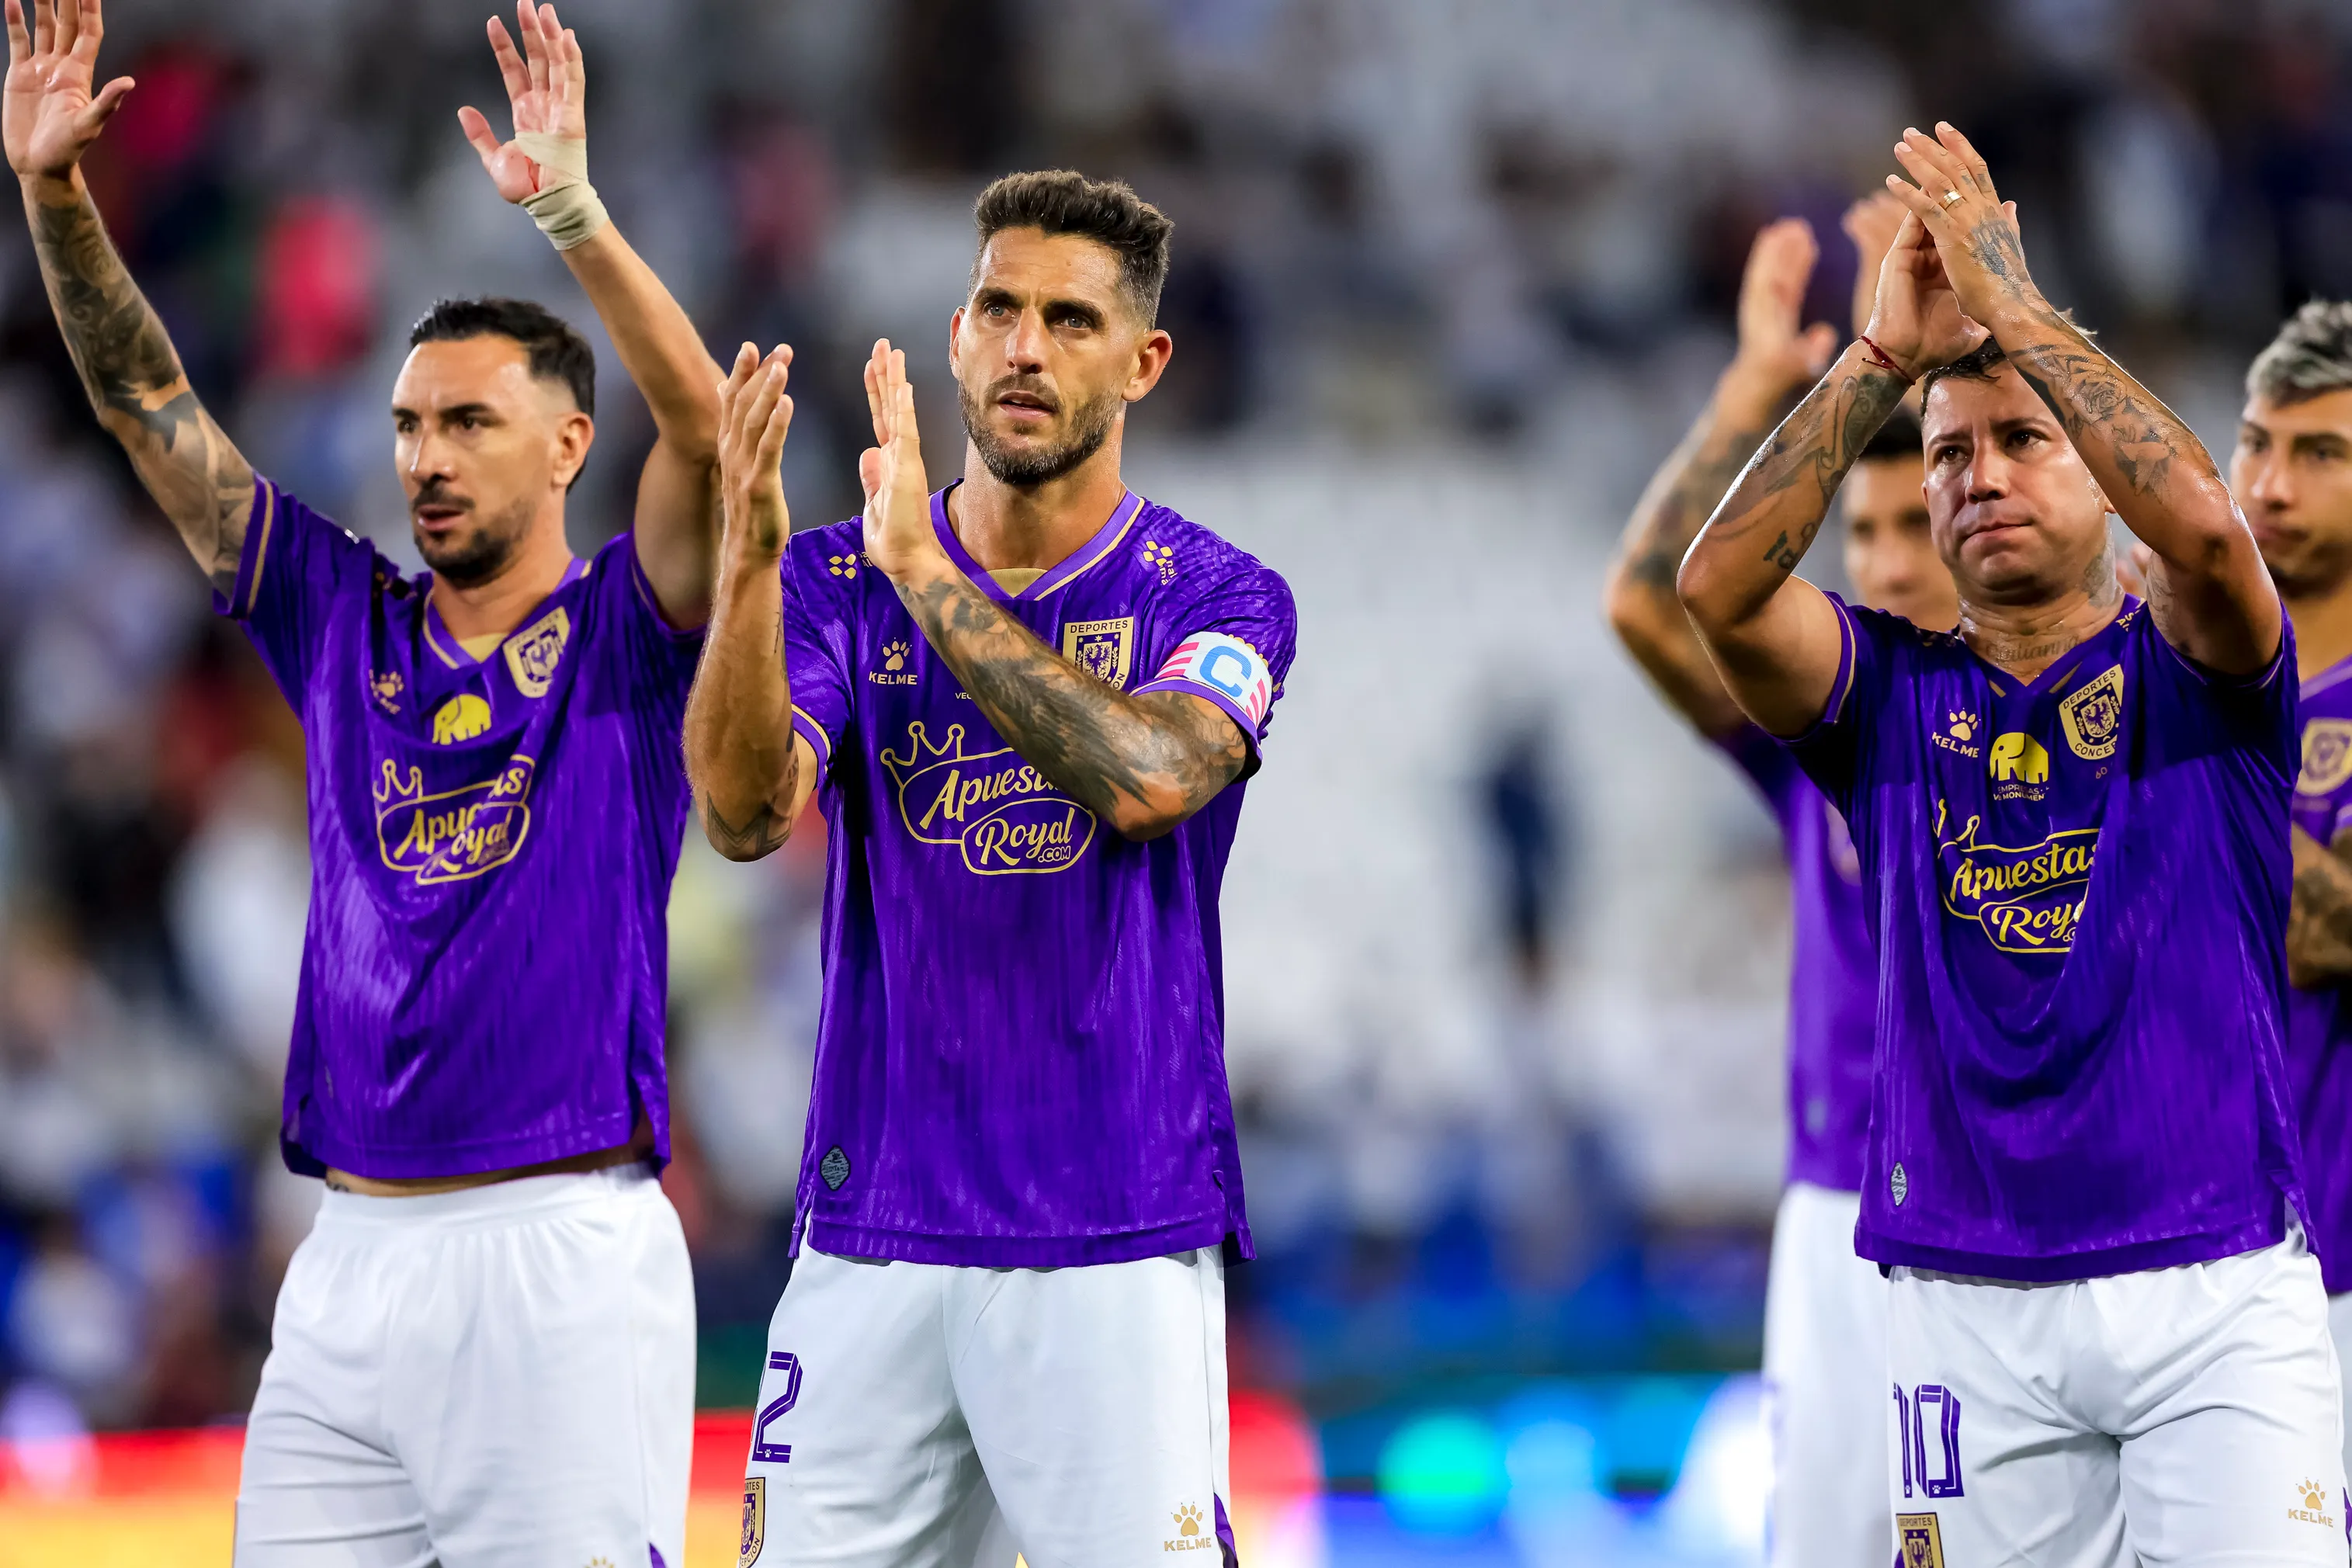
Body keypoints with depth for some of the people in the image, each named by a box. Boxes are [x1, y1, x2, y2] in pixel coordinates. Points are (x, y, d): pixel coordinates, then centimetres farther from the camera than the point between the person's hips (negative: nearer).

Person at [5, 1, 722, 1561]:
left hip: (565, 1249, -5)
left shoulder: (626, 633, 2)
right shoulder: (342, 624, 14)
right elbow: (147, 406, 11)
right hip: (352, 1256, 5)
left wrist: (570, 209, -28)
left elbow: (702, 426, -16)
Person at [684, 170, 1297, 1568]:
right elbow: (747, 811, -10)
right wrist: (750, 561, -26)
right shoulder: (838, 582, 7)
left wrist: (927, 575, -23)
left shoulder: (1220, 599, 1)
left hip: (1117, 1246, -2)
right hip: (871, 1231, 2)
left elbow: (1144, 778, -20)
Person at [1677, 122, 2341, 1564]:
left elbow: (2203, 522, -17)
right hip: (1972, 1308, 2)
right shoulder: (1894, 695, 11)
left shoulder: (2191, 671, 6)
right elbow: (1720, 586, -7)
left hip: (2219, 1292, -2)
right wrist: (1888, 353, -8)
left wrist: (2013, 307, -12)